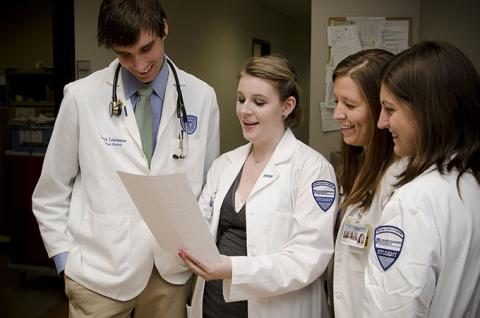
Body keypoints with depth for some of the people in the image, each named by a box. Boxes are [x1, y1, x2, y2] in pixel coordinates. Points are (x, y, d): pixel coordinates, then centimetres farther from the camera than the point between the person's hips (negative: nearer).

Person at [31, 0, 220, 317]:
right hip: (100, 272, -1)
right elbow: (51, 193, 2)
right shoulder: (81, 96, -7)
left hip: (173, 269, 2)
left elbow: (211, 185, 6)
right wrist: (67, 259, -1)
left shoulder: (201, 97, -3)